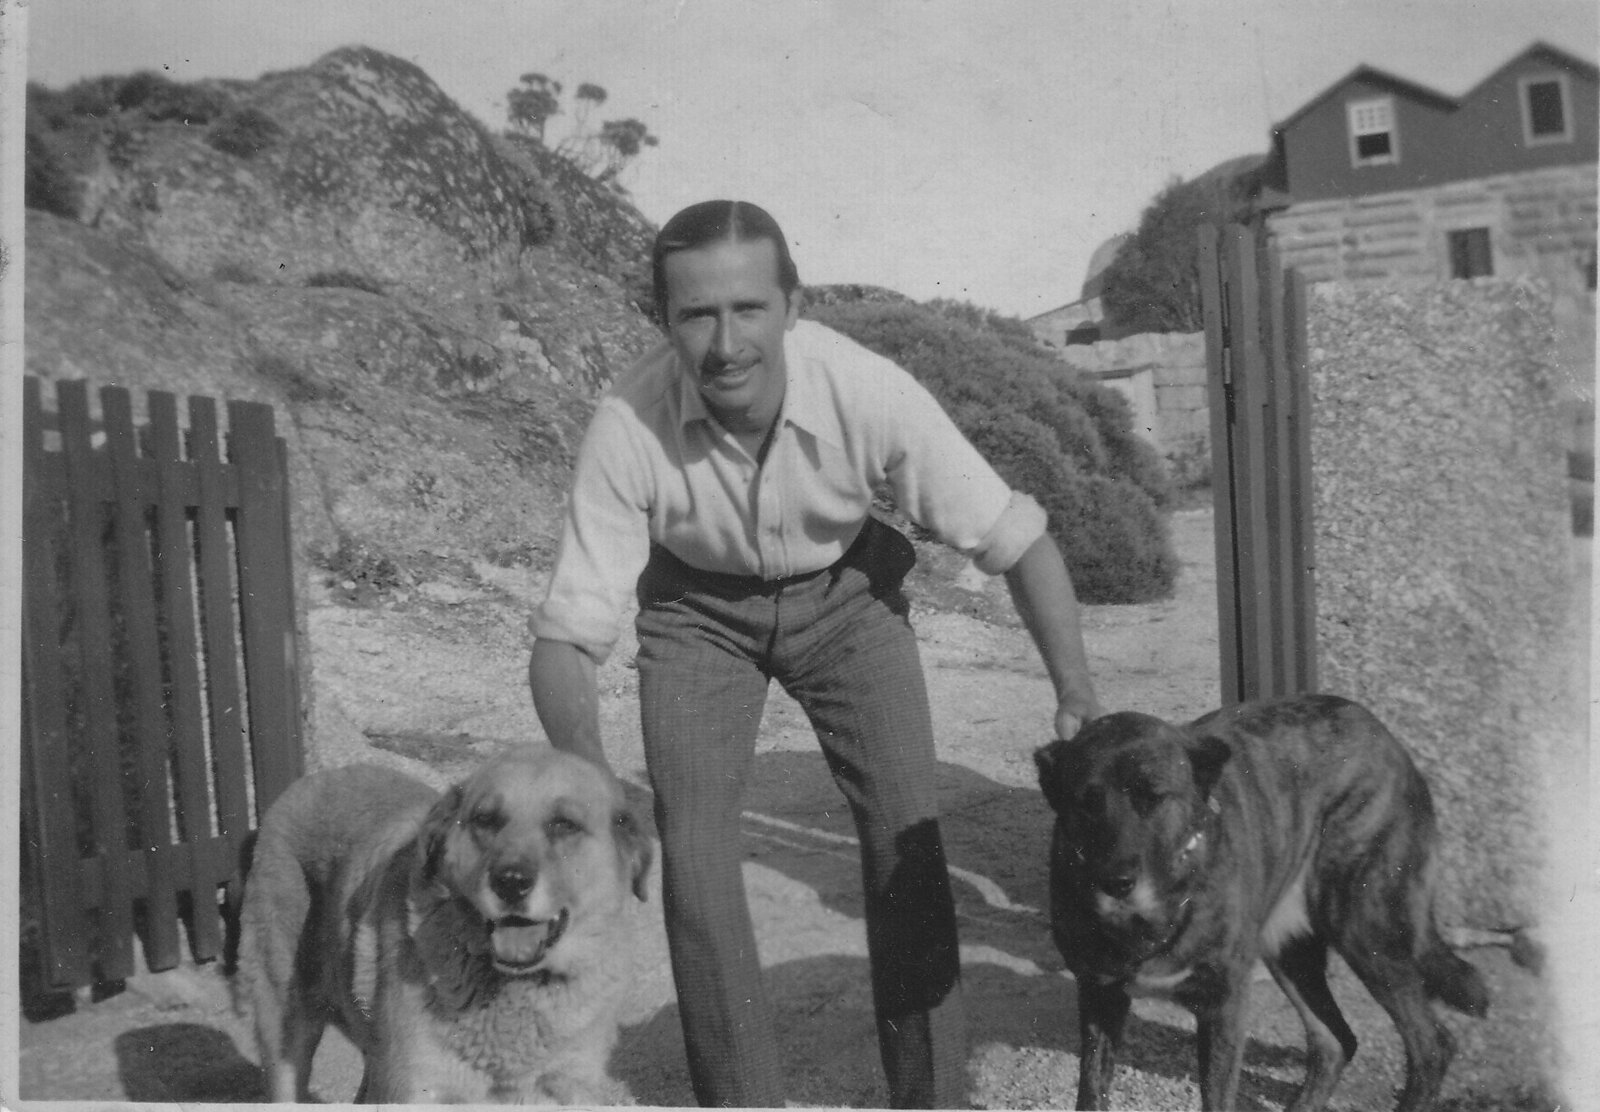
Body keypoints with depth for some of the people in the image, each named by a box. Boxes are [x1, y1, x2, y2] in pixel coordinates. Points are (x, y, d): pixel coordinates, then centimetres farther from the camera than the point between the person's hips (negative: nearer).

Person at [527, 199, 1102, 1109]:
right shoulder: (629, 427, -31)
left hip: (845, 594, 0)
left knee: (907, 832, -8)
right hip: (697, 608, 0)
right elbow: (568, 633, -27)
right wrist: (589, 777, -45)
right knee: (693, 850, -11)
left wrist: (1080, 700, -32)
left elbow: (1017, 538, -21)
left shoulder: (868, 392, -31)